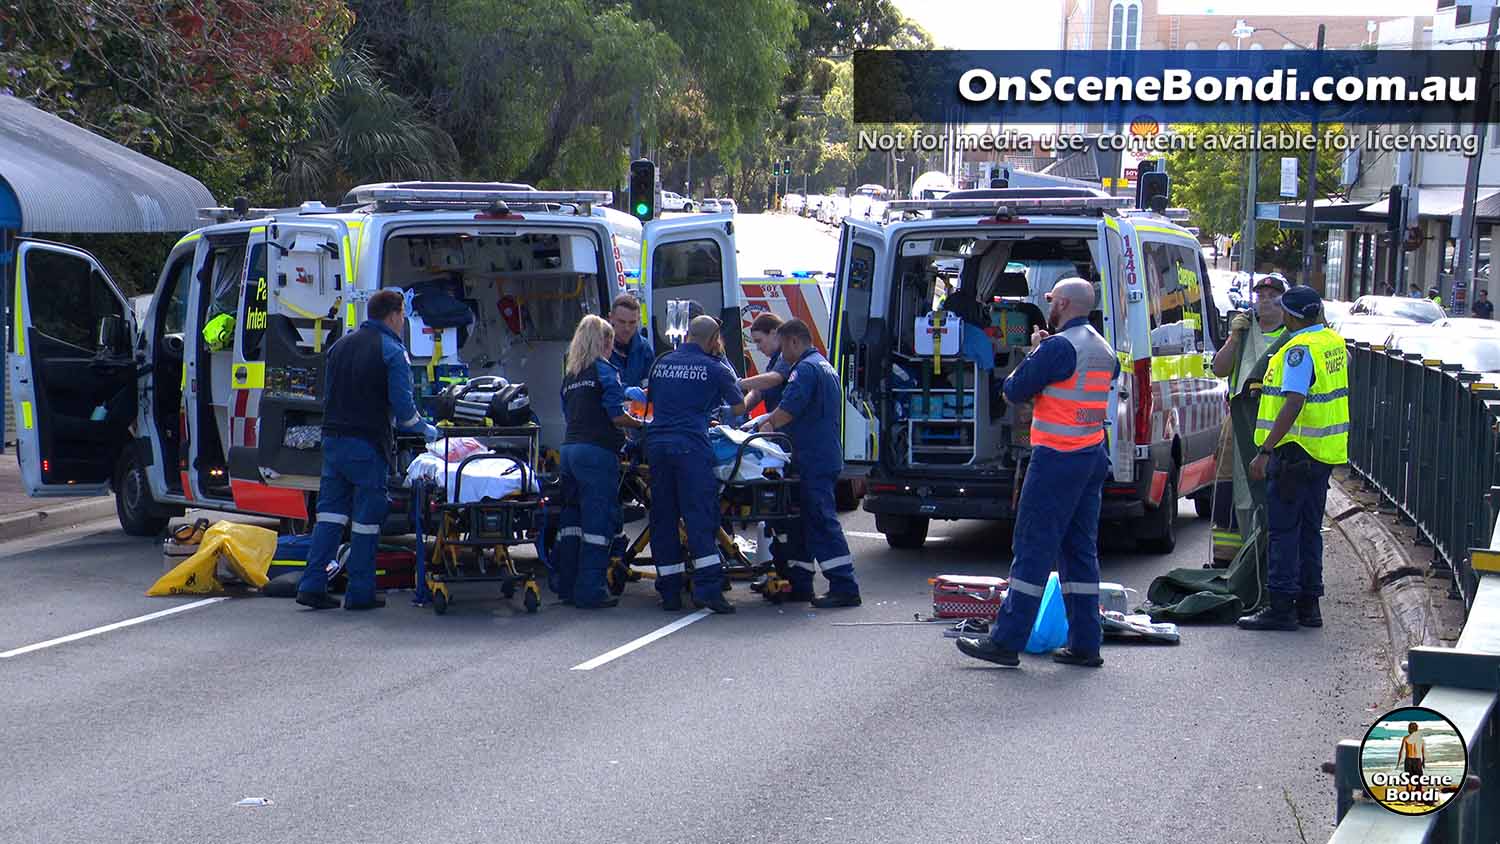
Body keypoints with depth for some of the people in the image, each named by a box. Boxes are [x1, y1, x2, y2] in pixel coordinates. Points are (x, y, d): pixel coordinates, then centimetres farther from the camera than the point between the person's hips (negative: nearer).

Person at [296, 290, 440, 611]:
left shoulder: (340, 345, 14)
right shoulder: (392, 352, -8)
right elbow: (402, 404, -12)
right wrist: (424, 429, 4)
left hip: (333, 440, 6)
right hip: (368, 445, -6)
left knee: (330, 512, 10)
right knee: (367, 518, 2)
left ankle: (312, 585, 4)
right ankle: (360, 593, 5)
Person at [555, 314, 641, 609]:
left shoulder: (569, 375, 17)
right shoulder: (604, 369, -4)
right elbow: (617, 415, -11)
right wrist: (640, 424, 6)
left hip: (569, 448, 7)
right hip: (597, 451, -7)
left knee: (572, 518, 12)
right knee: (599, 519, -5)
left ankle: (567, 586, 16)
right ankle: (590, 591, -7)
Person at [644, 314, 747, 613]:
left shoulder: (662, 362, 16)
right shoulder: (714, 368, 3)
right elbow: (738, 409, 14)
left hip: (656, 443, 4)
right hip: (691, 446, -4)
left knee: (663, 519, 7)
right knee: (700, 516, -6)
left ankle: (669, 593, 8)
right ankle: (707, 588, -15)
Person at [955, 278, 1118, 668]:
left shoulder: (1059, 346, -14)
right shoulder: (1105, 350, 14)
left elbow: (1015, 391, -11)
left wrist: (1033, 352, 6)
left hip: (1057, 458, -8)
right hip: (1093, 458, 8)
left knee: (1033, 549, -6)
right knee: (1080, 550, 11)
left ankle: (1006, 642, -5)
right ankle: (1085, 644, 10)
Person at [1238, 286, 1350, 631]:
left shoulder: (1300, 350, -17)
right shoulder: (1334, 342, 10)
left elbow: (1294, 404, -25)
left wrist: (1265, 451, -26)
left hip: (1296, 449, -9)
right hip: (1324, 452, 9)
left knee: (1283, 529, -5)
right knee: (1309, 529, 14)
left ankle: (1281, 608, -5)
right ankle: (1308, 605, 18)